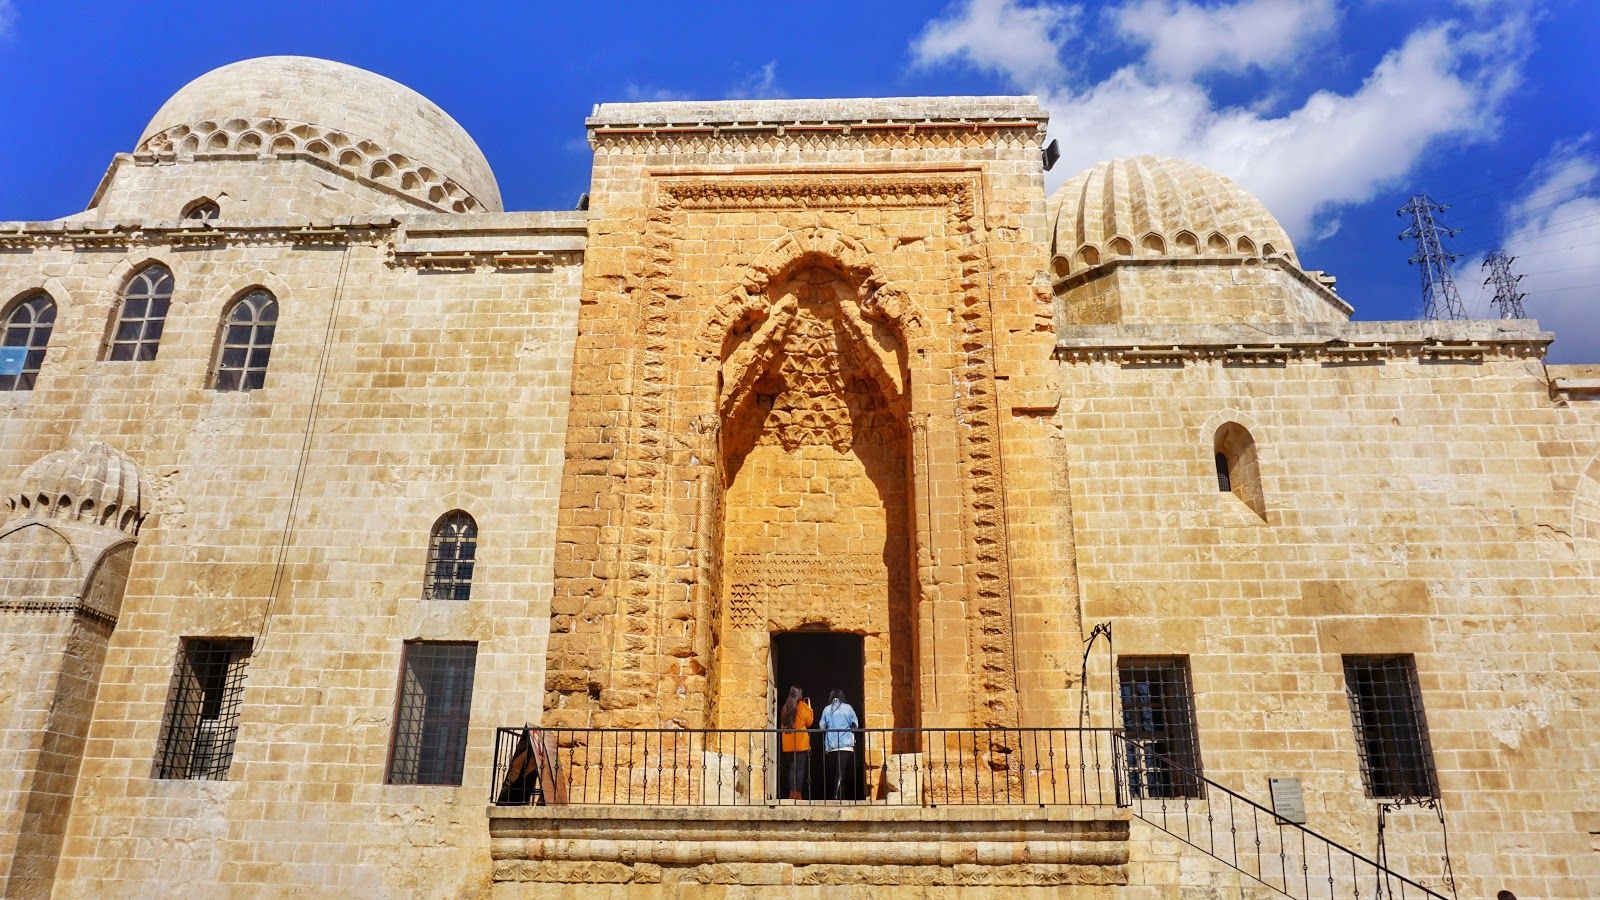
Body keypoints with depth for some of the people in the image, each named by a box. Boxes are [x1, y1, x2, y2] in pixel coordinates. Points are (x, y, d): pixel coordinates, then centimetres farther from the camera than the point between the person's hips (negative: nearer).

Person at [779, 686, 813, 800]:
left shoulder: (786, 707, 9)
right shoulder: (802, 706, -6)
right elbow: (809, 722, 0)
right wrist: (809, 708, 11)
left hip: (789, 743, 5)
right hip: (801, 742, -5)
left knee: (792, 768, 9)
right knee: (800, 768, -3)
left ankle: (792, 794, 6)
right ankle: (797, 794, -7)